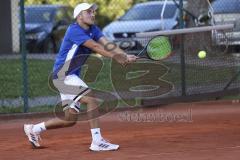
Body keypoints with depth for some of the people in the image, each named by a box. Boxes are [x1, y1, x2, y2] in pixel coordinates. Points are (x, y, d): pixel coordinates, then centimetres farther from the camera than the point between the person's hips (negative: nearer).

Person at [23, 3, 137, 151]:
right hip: (62, 75, -9)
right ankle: (97, 141, -20)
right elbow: (95, 46, -29)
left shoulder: (93, 29, 7)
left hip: (73, 76, 9)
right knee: (92, 99, -22)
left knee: (70, 119, 10)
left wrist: (125, 56, -24)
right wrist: (116, 57, -37)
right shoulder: (74, 30, -18)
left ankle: (34, 129, 27)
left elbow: (107, 44, -8)